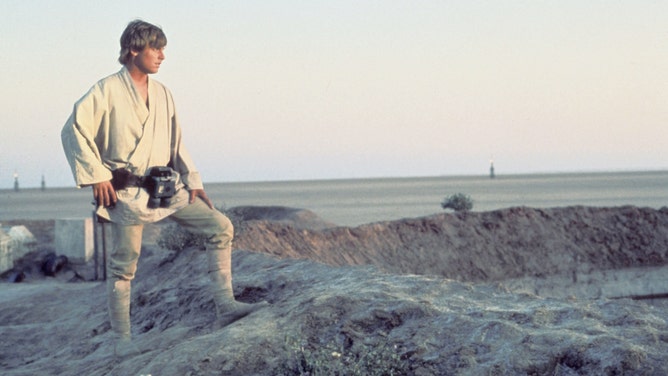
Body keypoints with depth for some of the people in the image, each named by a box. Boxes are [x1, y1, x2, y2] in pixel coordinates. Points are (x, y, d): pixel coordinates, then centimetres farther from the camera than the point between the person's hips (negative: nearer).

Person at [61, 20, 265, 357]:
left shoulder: (161, 94, 12)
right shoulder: (107, 91, -7)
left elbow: (176, 142, 18)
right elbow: (73, 130, -12)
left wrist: (193, 181, 11)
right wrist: (95, 175, -16)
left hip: (166, 188, 6)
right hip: (127, 193, -6)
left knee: (221, 227, -2)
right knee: (123, 265, -1)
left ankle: (225, 308, -1)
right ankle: (122, 340, 11)